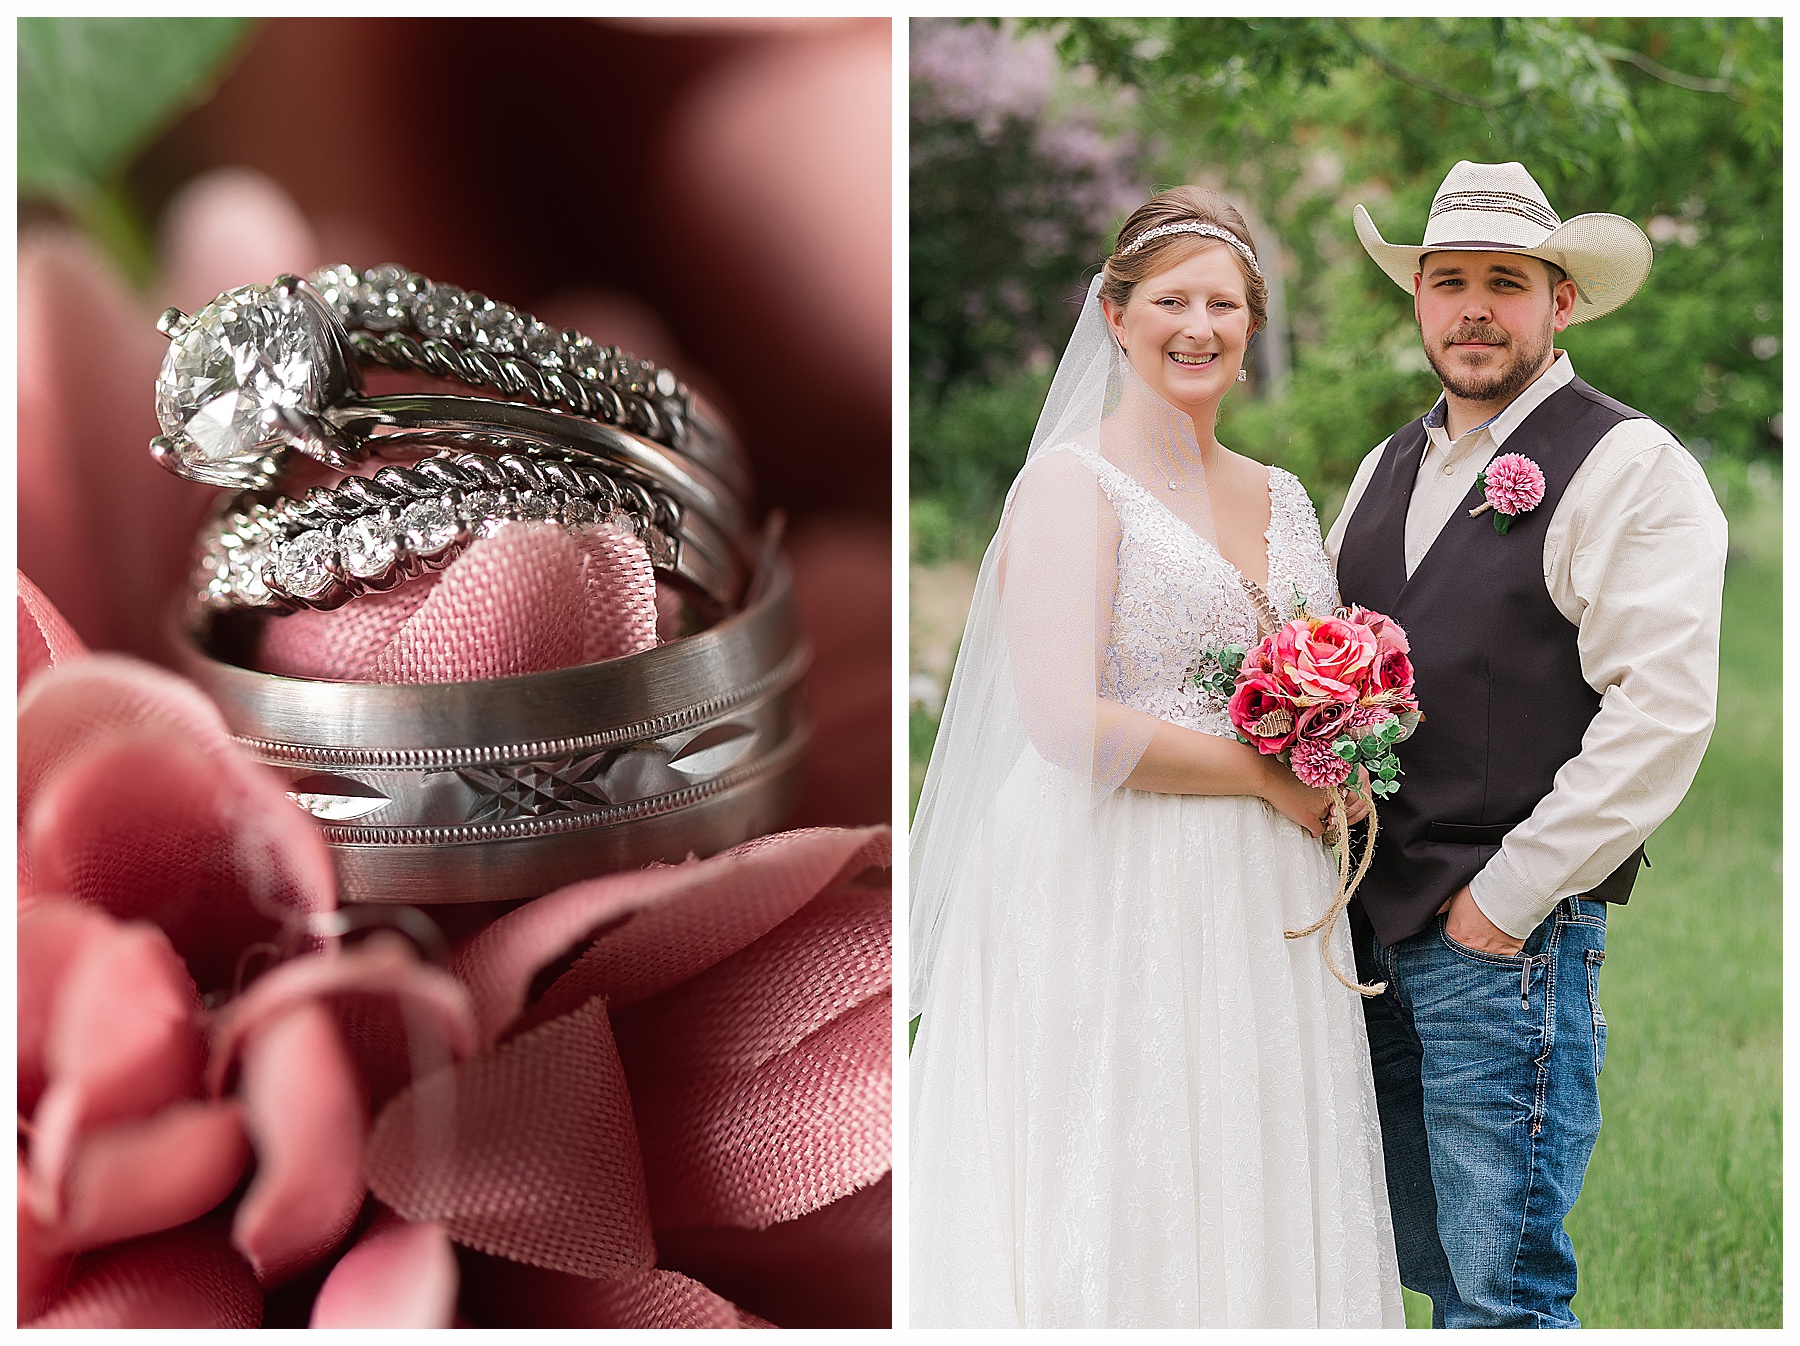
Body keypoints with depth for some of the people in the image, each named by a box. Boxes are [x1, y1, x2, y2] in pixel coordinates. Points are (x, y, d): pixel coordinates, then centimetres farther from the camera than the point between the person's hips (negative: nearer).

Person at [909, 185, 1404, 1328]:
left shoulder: (1281, 497, 15)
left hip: (1265, 914, 7)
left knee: (1253, 1214, 8)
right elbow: (1064, 719, -16)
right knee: (1125, 1229, -3)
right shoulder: (1071, 482, -6)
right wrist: (1268, 779, -11)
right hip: (1115, 901, -6)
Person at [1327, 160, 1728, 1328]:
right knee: (1428, 1264, 14)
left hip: (1512, 936, -7)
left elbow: (1663, 714, -16)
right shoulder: (1388, 468, 16)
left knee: (1503, 1290, -4)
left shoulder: (1628, 467, -7)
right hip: (1368, 924, 7)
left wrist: (1507, 899, -14)